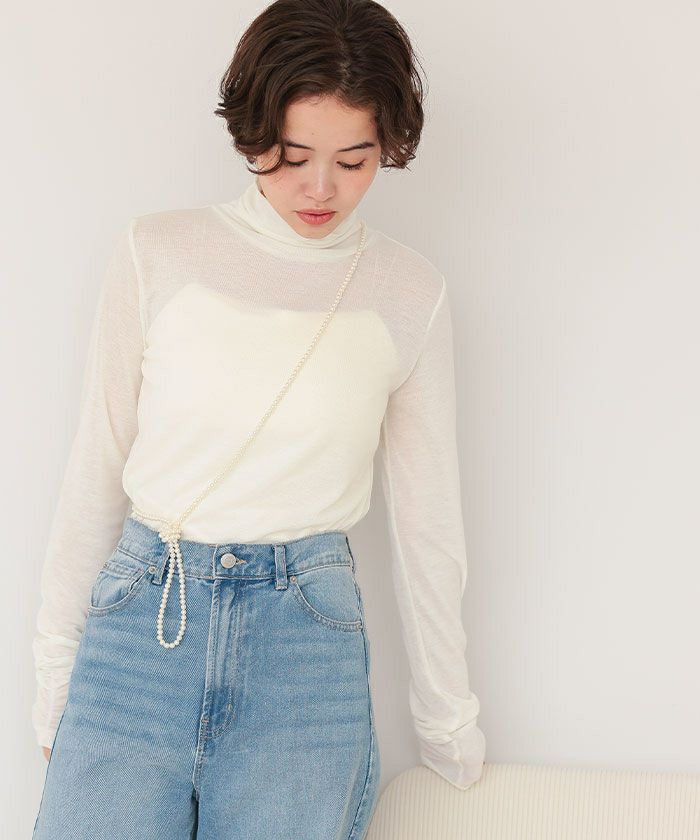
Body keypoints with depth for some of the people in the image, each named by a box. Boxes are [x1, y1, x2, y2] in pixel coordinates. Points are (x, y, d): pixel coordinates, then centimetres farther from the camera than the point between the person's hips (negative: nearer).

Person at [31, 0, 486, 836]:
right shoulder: (158, 252, -1)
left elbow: (426, 516, 6)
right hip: (140, 615, 0)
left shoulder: (410, 292, 1)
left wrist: (449, 723, 11)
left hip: (307, 639, 0)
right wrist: (56, 669, 6)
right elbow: (96, 472, 3)